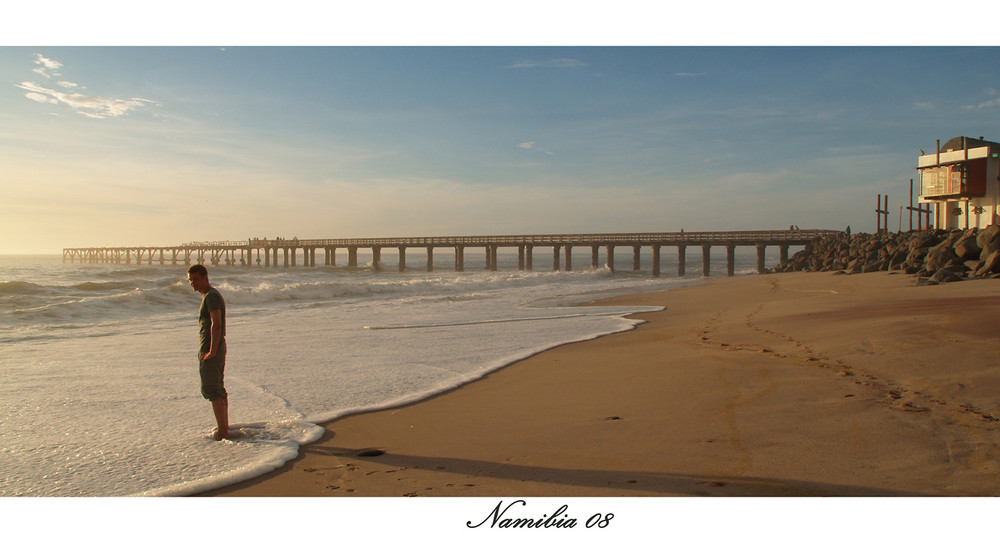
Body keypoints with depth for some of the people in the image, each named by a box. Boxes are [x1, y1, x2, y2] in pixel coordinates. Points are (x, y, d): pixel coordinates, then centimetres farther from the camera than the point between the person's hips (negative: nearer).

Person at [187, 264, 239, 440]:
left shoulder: (211, 296, -15)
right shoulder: (212, 295, 17)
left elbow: (216, 324, -25)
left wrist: (211, 351, -25)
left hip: (210, 350, -10)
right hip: (219, 347, 10)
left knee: (210, 390, -7)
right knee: (219, 389, 14)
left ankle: (222, 431, -6)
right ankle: (225, 428, 21)